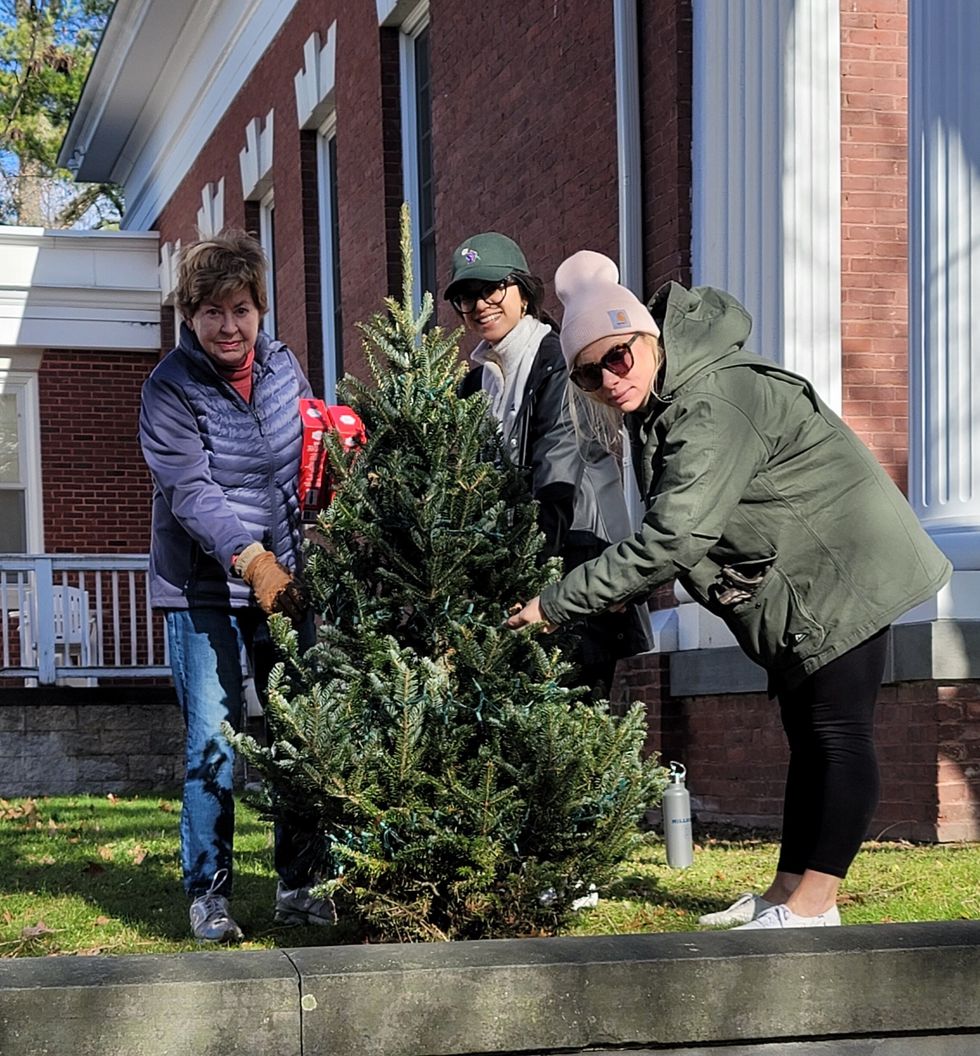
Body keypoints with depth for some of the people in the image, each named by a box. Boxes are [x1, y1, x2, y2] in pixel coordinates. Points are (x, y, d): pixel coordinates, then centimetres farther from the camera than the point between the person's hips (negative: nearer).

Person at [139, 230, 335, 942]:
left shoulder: (282, 365, 6)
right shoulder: (171, 388, -11)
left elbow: (314, 450, 20)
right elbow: (190, 490, -20)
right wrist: (252, 561, -31)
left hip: (286, 579, 5)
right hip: (206, 588, -5)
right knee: (214, 745, -5)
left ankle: (298, 886, 18)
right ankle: (209, 894, 6)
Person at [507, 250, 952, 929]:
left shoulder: (710, 412, -28)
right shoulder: (662, 400, 3)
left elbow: (674, 539, -33)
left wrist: (559, 603, -28)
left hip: (841, 570, -11)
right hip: (799, 588, 11)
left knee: (836, 733, -10)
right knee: (806, 734, 13)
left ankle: (810, 906, -10)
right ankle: (788, 893, 20)